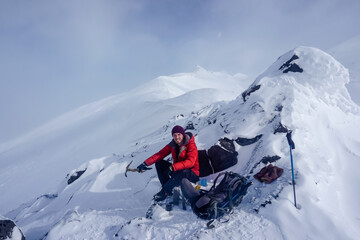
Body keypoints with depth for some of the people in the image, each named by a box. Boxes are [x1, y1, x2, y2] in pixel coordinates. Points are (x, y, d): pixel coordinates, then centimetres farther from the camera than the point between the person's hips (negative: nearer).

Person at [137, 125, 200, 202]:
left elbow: (190, 162, -29)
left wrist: (173, 167, -41)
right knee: (159, 163, -8)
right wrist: (146, 163, -17)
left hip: (191, 174, -6)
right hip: (177, 170, 6)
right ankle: (168, 189, -16)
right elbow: (160, 154, -4)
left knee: (183, 172, -40)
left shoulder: (191, 145, -16)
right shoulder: (172, 145, 0)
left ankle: (165, 191, -22)